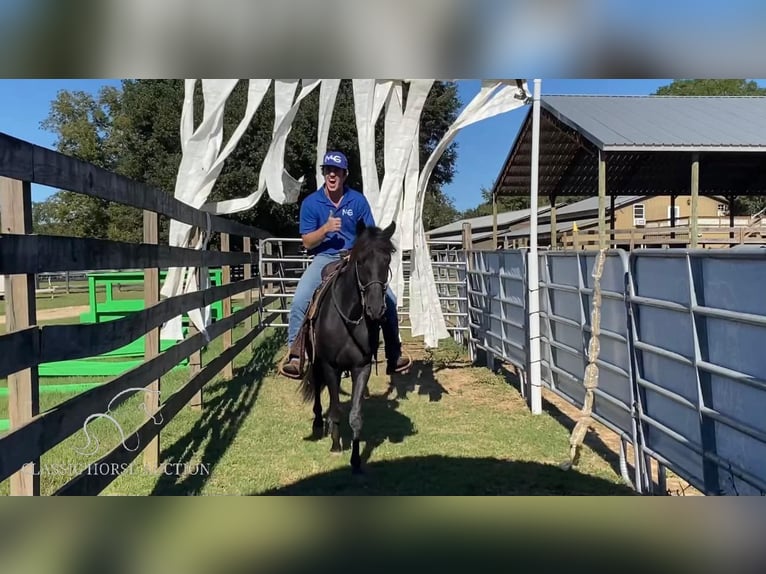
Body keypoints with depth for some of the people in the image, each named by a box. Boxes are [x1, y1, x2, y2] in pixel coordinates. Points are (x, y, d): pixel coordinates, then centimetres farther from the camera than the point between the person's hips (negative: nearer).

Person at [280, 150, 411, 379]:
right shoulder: (311, 203, -2)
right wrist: (325, 228, -20)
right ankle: (295, 356, -11)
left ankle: (394, 355, 5)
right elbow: (307, 242, -2)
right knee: (300, 300, -25)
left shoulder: (358, 200, 0)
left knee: (388, 298, -13)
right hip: (324, 258, -1)